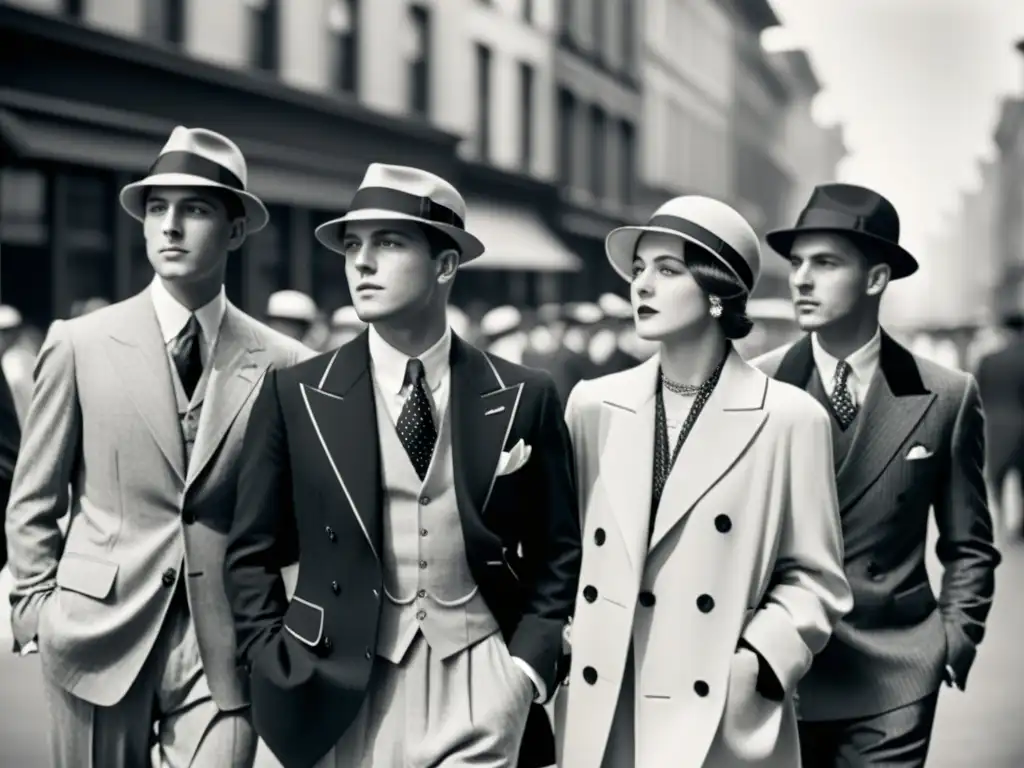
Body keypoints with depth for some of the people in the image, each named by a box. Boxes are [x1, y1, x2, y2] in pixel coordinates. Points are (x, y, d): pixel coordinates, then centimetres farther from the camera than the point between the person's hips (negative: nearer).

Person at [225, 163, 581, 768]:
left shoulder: (525, 398, 0)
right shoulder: (295, 395, -1)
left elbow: (559, 553, 6)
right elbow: (253, 552, 5)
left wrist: (528, 666, -4)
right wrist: (279, 669, -4)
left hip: (477, 680, 0)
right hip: (344, 689, 1)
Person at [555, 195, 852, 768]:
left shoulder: (791, 418, -3)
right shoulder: (593, 405, 6)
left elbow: (814, 578, 0)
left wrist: (757, 663, -11)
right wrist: (550, 642, 1)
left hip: (723, 719, -3)